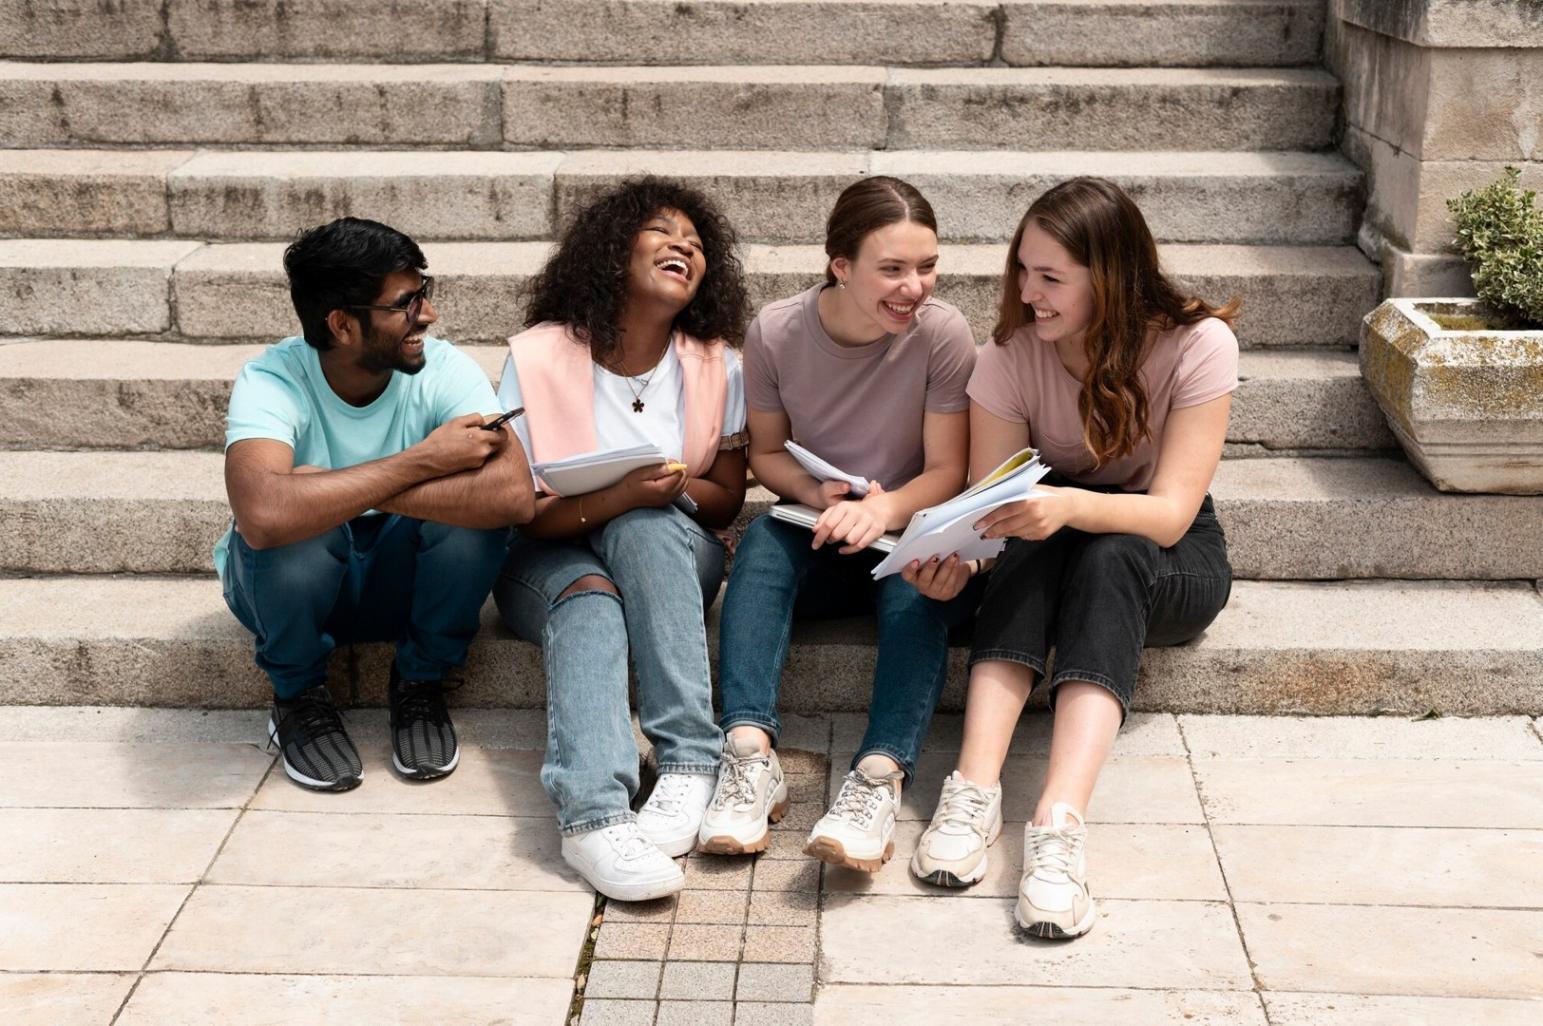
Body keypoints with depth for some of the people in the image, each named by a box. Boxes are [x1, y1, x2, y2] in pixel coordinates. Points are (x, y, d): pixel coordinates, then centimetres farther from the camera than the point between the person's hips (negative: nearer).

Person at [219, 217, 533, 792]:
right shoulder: (272, 382, -26)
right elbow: (264, 514, -47)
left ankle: (421, 681, -2)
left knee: (476, 500, -29)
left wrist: (339, 489, -37)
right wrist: (421, 462, -38)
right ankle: (299, 694, -5)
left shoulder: (445, 371, -19)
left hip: (400, 580, 2)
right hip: (290, 583, -2)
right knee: (295, 521, -36)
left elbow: (514, 495, -36)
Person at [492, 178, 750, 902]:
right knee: (587, 594, -37)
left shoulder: (713, 364, 2)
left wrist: (676, 490, -19)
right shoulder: (540, 357, -7)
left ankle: (688, 764, -42)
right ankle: (592, 815, -56)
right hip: (552, 555, -1)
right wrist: (611, 500, -29)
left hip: (669, 553, 2)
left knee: (646, 530, -34)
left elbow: (726, 500, 4)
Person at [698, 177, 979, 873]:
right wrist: (819, 496, -19)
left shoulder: (942, 333, -12)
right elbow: (765, 454, 3)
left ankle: (880, 776, -50)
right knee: (764, 538, -31)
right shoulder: (775, 333, -8)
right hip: (818, 546, 2)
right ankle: (750, 754, -44)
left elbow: (947, 470, -10)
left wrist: (886, 508, -31)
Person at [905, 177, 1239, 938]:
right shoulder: (1012, 354, -13)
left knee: (1107, 554, -37)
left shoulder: (1197, 345, -19)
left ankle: (1059, 824, -50)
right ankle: (974, 789, -45)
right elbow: (990, 504, -17)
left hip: (1171, 565, -2)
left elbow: (1172, 513, -27)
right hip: (1049, 556, 2)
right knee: (1033, 543, -34)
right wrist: (957, 553, -40)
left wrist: (1072, 506, -46)